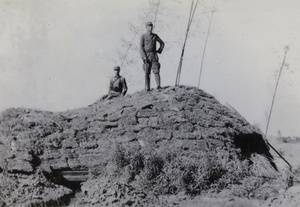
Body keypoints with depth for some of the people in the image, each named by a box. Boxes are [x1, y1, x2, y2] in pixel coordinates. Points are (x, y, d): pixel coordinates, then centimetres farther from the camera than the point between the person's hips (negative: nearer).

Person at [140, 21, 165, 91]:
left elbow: (162, 43, 25)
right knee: (147, 72, -3)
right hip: (146, 56, -2)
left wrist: (159, 51, 11)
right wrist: (144, 57, -13)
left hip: (154, 55, 2)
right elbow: (141, 47, -2)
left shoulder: (155, 36, 12)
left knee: (156, 71, -10)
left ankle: (158, 86, -18)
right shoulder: (143, 36, 3)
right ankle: (147, 88, -3)